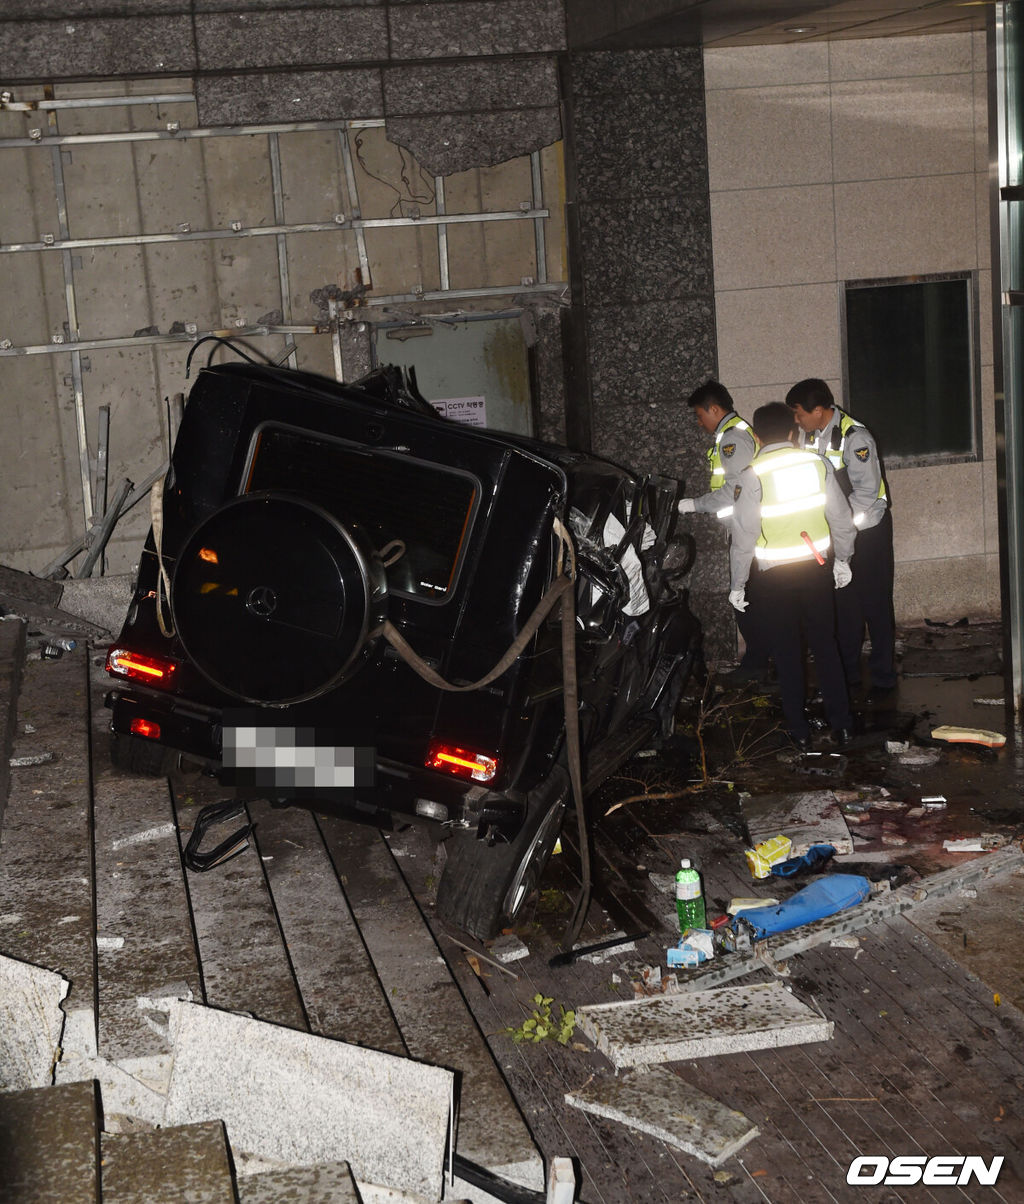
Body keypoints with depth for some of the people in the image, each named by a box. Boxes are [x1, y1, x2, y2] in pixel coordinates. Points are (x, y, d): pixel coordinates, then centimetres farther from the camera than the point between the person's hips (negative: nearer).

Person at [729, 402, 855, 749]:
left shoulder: (752, 476, -13)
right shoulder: (818, 464, -4)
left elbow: (744, 535, -11)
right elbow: (841, 518, 3)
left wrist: (737, 584, -2)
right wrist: (842, 559, 17)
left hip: (774, 575, -3)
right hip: (817, 568, 3)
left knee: (787, 654, 8)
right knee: (825, 646, 14)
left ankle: (799, 732, 14)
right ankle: (841, 724, 17)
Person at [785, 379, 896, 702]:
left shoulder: (854, 437, -21)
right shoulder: (810, 436, 1)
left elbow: (867, 491, -23)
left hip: (867, 529, -7)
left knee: (875, 605, 1)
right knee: (844, 605, 12)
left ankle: (883, 678, 10)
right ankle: (849, 674, 22)